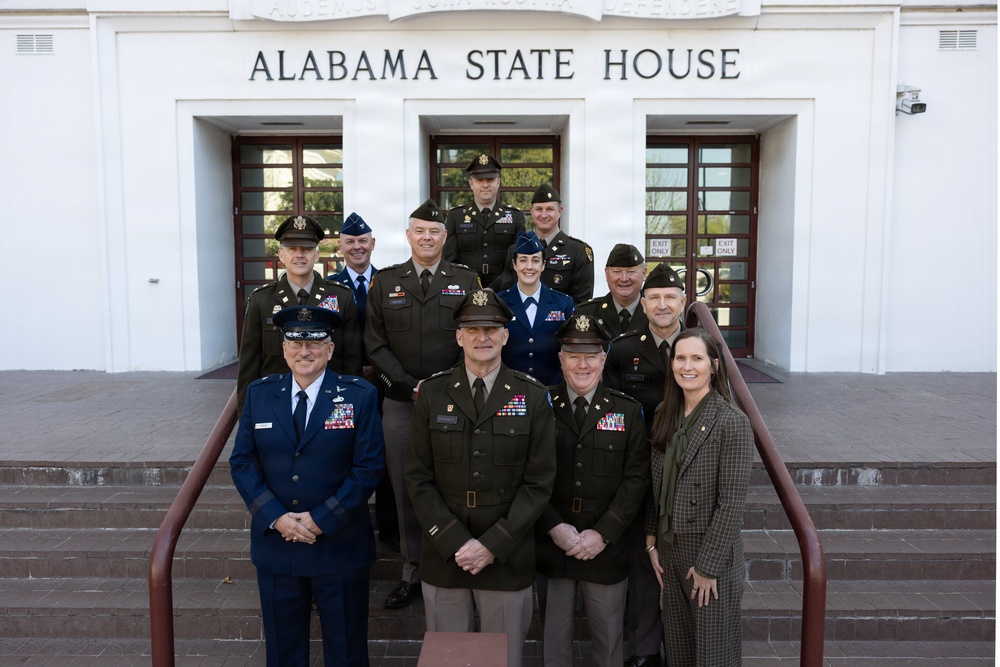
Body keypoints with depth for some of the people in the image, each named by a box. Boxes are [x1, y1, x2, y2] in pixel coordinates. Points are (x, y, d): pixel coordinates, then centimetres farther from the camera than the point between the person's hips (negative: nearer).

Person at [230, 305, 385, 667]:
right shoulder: (259, 393, 2)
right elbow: (242, 462, 0)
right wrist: (276, 517, -12)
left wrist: (320, 521, -14)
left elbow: (368, 468, -9)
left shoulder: (359, 396, -6)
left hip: (339, 546, -2)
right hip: (274, 544, 3)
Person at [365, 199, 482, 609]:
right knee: (406, 489, 8)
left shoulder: (466, 281, 6)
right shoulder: (384, 282, 8)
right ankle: (412, 573, 21)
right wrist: (405, 384, -7)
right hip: (400, 403, 1)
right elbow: (375, 342, 4)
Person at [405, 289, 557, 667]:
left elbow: (539, 482, -4)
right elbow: (418, 478, -1)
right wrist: (455, 542, -10)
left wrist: (493, 545, -11)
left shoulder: (533, 397, -2)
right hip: (443, 556, 1)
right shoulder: (432, 394, 0)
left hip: (508, 560, -1)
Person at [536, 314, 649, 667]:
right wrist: (554, 527, -13)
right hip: (551, 544, 0)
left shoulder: (628, 411, 0)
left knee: (608, 638, 13)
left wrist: (602, 534, -12)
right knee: (555, 636, 14)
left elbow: (636, 479, -4)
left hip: (606, 549, 0)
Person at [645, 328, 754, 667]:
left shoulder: (733, 423, -16)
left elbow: (732, 502, -17)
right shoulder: (665, 416, 4)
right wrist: (652, 541, 6)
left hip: (712, 555, -6)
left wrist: (708, 566, -16)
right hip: (669, 551, 6)